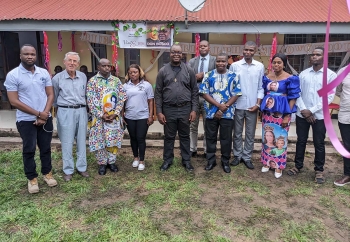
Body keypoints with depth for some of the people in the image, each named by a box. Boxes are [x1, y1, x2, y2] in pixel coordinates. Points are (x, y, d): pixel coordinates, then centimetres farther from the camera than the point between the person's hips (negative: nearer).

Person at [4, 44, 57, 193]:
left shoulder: (44, 73, 3)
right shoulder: (12, 75, -8)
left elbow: (50, 95, 4)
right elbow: (14, 101, -11)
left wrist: (44, 114, -10)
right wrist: (38, 114, -13)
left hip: (45, 118, 3)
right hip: (26, 120, -3)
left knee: (45, 148, 13)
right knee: (29, 150, 8)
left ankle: (47, 173, 29)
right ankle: (32, 178, 22)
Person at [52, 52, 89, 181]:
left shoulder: (83, 77, 4)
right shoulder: (57, 78, -5)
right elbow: (54, 97, 6)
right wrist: (58, 109, 13)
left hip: (81, 111, 3)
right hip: (65, 112, -3)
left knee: (81, 141, 10)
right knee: (67, 142, 3)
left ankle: (81, 167, 23)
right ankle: (68, 170, 16)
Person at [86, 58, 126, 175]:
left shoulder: (116, 80, 6)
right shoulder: (92, 81, -2)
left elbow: (122, 98, 2)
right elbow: (91, 101, -8)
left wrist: (115, 113, -9)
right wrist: (102, 115, -14)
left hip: (114, 116, 2)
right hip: (99, 117, -2)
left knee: (114, 140, 8)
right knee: (99, 141, 5)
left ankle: (111, 161, 25)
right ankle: (102, 163, 21)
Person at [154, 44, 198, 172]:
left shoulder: (189, 70, 2)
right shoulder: (163, 71, 0)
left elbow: (194, 91, 3)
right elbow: (158, 93, 0)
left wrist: (193, 110, -3)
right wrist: (159, 112, -5)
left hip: (185, 109, 1)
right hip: (169, 109, 0)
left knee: (185, 136, 13)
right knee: (169, 137, 12)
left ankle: (186, 160, 26)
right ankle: (167, 160, 27)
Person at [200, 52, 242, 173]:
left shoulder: (233, 76, 1)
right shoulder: (208, 76, 1)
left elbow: (236, 94, -3)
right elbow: (204, 93, -5)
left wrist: (223, 108, -12)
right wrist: (219, 105, -15)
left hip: (227, 113, 0)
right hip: (211, 112, 1)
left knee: (226, 138, 8)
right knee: (210, 137, 10)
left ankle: (225, 161, 24)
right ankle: (211, 160, 25)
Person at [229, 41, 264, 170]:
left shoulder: (260, 66, 2)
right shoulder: (234, 65, -1)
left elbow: (261, 87, 4)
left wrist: (258, 104, -3)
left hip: (252, 106, 1)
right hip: (237, 105, -1)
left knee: (250, 134, 9)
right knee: (237, 133, 10)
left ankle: (247, 157, 21)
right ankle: (237, 155, 23)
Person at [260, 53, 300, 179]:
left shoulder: (290, 79, -8)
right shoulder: (266, 77, 5)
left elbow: (293, 98, -8)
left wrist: (287, 116, -12)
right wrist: (262, 110, 9)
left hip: (282, 112, -4)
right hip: (268, 111, 4)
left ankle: (278, 166, 17)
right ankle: (266, 162, 24)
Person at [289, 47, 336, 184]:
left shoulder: (330, 75, -2)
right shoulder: (303, 74, 5)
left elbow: (329, 97, -8)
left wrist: (312, 111, -14)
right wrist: (303, 109, -11)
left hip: (319, 116, -2)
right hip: (302, 114, 2)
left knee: (319, 144, 7)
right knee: (301, 141, 12)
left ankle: (319, 170, 22)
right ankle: (298, 166, 26)